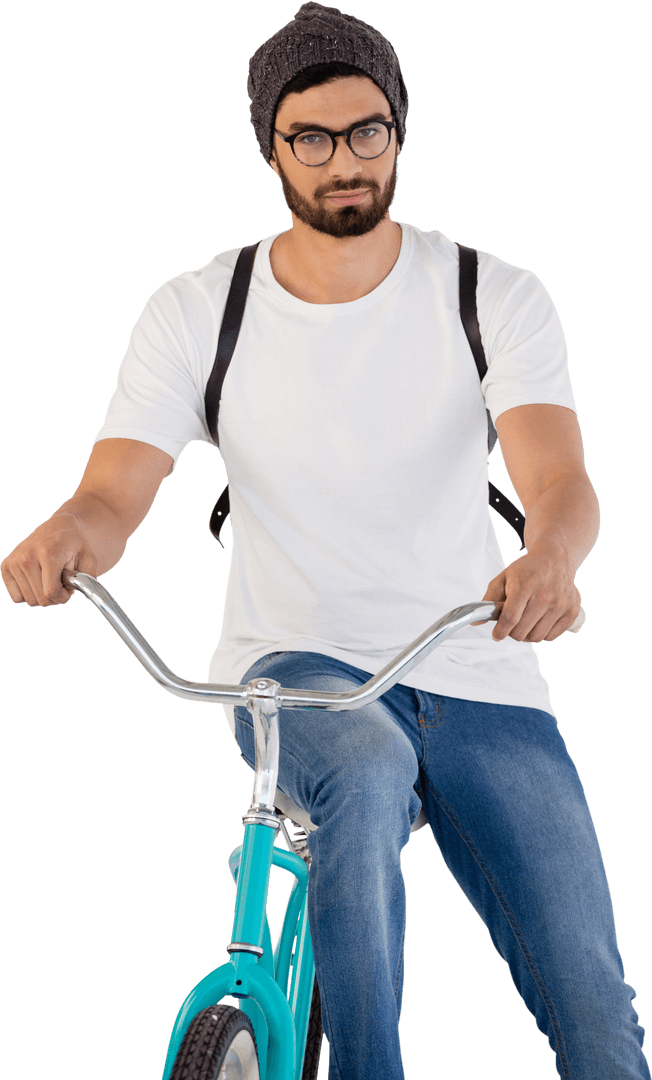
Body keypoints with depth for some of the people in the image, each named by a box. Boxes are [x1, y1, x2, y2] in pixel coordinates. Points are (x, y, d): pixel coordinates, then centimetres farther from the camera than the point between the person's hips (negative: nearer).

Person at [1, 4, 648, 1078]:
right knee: (367, 771, -38)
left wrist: (549, 559, -40)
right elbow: (115, 494, -8)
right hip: (294, 667, -1)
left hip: (480, 678, 1)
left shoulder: (496, 296, 0)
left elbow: (560, 479, -15)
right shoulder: (196, 313, 2)